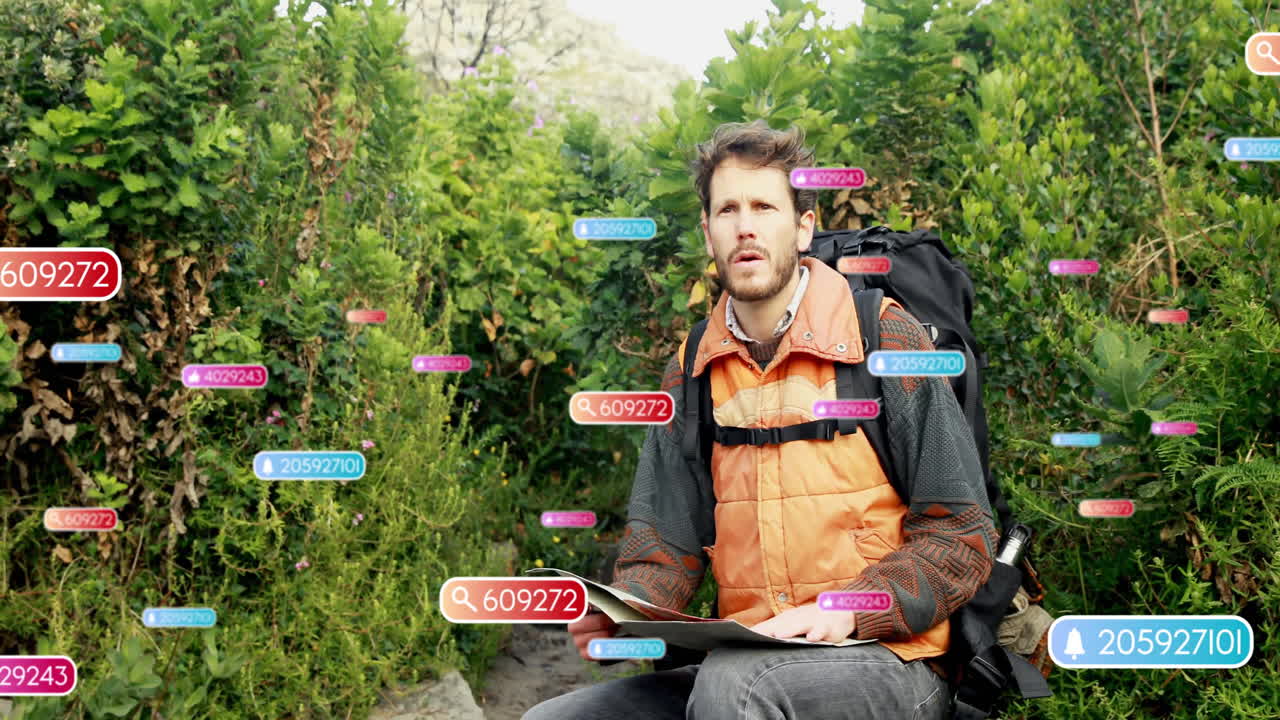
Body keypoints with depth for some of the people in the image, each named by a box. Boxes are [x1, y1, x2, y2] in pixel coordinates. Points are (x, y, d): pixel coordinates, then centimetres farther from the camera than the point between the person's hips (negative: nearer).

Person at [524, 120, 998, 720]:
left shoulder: (886, 339, -4)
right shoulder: (693, 371, 10)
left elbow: (963, 534, -5)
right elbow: (666, 541, 11)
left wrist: (847, 611, -19)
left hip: (884, 662, -4)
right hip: (741, 662, 5)